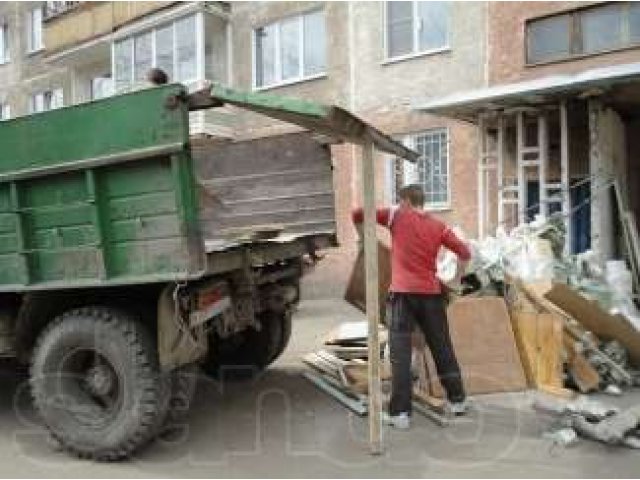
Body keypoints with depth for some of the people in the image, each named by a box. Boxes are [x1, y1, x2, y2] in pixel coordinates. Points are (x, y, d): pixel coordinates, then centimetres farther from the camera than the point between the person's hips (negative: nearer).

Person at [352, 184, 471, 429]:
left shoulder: (397, 216, 2)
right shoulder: (438, 225, 10)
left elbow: (357, 214, 0)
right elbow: (464, 253, 6)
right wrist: (456, 280, 19)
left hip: (403, 292, -3)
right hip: (431, 292, 4)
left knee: (400, 353, 0)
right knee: (442, 348, 16)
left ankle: (400, 413, 0)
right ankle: (457, 400, 29)